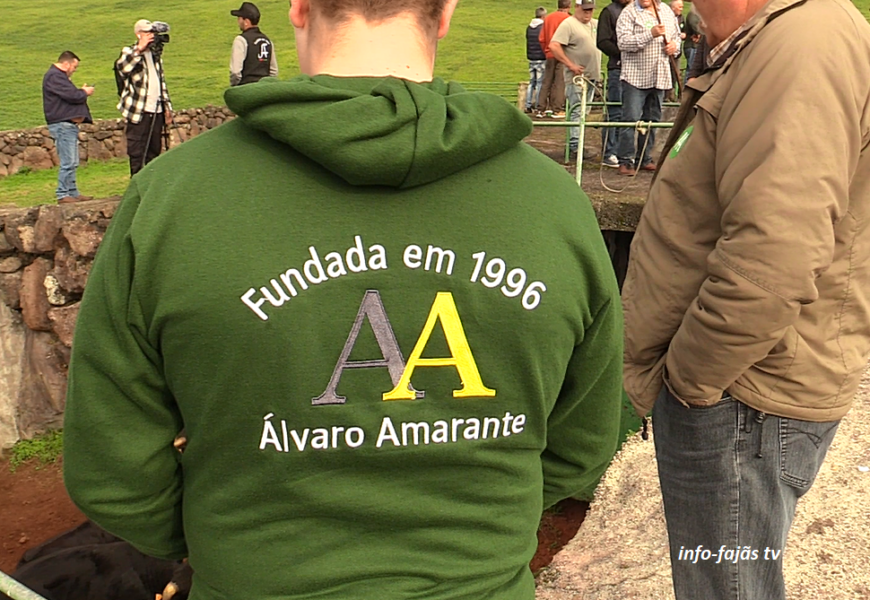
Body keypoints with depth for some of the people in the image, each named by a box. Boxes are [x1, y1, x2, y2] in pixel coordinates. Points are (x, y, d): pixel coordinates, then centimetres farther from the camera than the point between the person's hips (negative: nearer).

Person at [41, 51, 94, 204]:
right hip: (62, 125, -11)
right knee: (68, 162, -11)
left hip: (69, 124, 11)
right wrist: (85, 92, -3)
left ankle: (73, 193, 16)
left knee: (72, 163, 12)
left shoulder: (59, 76, 23)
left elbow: (69, 95, 23)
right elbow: (71, 95, -21)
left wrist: (81, 91, 5)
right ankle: (62, 195, -8)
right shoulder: (54, 76, -13)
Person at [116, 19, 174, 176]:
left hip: (157, 111, 6)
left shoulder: (156, 53, 18)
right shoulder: (129, 52, -3)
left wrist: (167, 106, 19)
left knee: (154, 151, 10)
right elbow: (121, 67, -26)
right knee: (137, 153, -4)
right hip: (138, 112, -6)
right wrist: (139, 49, -28)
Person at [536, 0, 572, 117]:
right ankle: (557, 110, -5)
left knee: (546, 82, 9)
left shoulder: (548, 18, 10)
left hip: (550, 55, 5)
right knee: (560, 82, -3)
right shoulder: (568, 18, -7)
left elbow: (541, 38, 9)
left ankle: (541, 109, 7)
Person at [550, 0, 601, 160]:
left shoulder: (596, 24, 16)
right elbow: (554, 46, -17)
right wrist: (571, 65, -19)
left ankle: (573, 143, 19)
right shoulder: (568, 24, -7)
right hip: (576, 77, -8)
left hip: (592, 76, 8)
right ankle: (575, 147, -9)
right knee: (577, 112, -10)